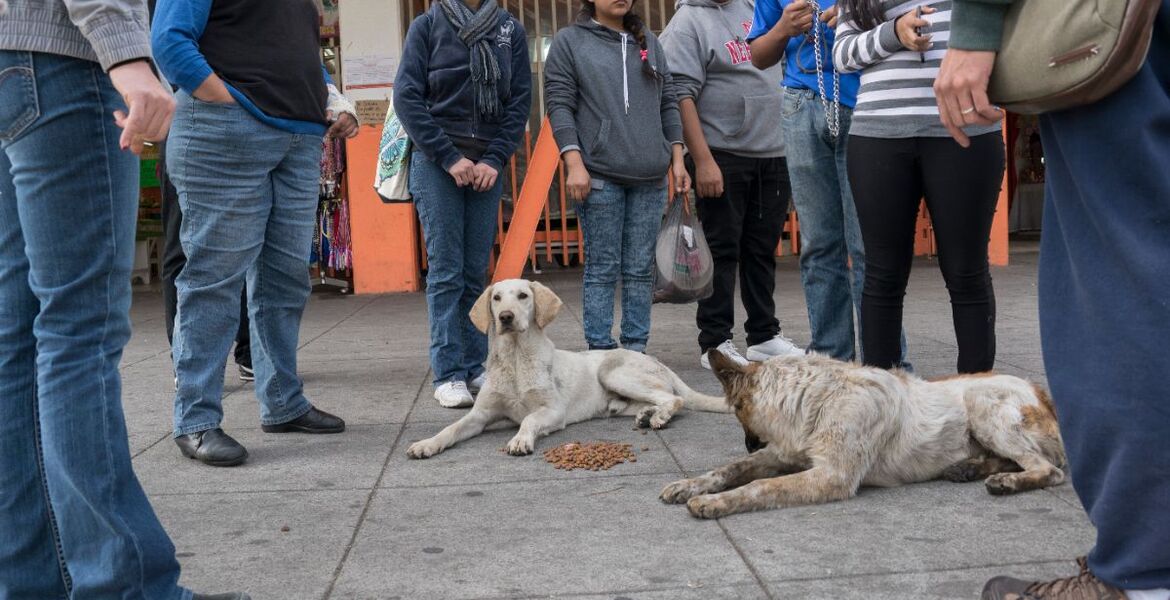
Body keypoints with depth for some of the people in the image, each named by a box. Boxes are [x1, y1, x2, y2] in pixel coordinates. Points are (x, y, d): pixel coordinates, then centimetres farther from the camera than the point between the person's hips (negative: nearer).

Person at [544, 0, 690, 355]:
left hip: (650, 178, 4)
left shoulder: (649, 42, 18)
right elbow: (559, 106, -2)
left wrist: (677, 159, 10)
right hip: (599, 176, -4)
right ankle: (600, 350, 5)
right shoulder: (569, 42, 5)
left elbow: (668, 105, 19)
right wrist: (574, 163, -13)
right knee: (602, 269, -2)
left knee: (641, 269, 5)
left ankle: (636, 348, 13)